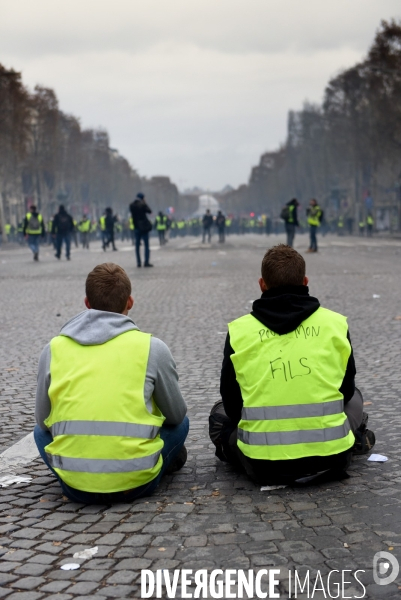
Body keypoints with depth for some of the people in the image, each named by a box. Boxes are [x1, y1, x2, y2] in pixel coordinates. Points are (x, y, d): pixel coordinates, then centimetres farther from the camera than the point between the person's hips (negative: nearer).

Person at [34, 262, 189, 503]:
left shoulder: (54, 349, 2)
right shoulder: (152, 347, -3)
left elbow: (43, 420, 10)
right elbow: (176, 414, 8)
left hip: (76, 486, 2)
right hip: (135, 483, -1)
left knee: (42, 431, 32)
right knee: (180, 423, 26)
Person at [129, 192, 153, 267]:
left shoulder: (131, 205, 2)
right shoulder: (142, 204, -13)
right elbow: (149, 211, -1)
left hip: (136, 227, 4)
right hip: (144, 227, -4)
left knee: (137, 245, 9)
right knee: (146, 245, 1)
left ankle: (138, 262, 7)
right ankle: (146, 262, -5)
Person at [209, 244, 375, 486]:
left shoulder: (239, 331, -1)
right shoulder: (335, 323, 0)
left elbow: (232, 404, 7)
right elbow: (346, 390, 12)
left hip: (263, 466, -1)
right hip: (331, 459, 1)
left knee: (220, 413, 30)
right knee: (354, 397, 33)